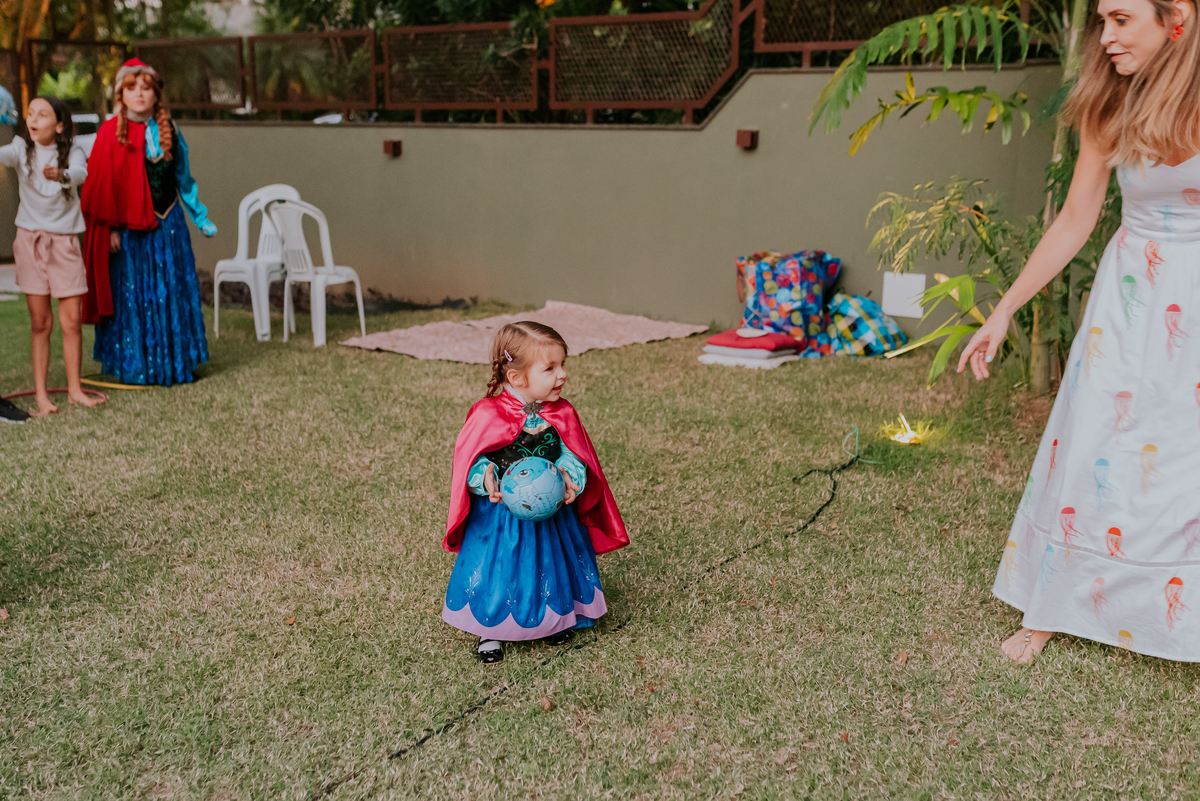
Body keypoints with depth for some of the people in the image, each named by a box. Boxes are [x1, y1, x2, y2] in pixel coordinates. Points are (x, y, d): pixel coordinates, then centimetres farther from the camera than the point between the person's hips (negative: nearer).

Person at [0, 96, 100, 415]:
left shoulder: (72, 152, -4)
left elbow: (80, 173, -25)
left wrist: (61, 176, -48)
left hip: (64, 242, 0)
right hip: (30, 240, 0)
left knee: (72, 320, 1)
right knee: (40, 322, 1)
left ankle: (74, 388, 14)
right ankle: (41, 394, 6)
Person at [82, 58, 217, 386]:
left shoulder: (168, 130, 6)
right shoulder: (111, 133, -6)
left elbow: (183, 178, 14)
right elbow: (99, 185, -7)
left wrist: (200, 217, 15)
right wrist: (110, 229, -11)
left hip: (168, 224, 4)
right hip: (129, 228, -4)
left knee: (173, 294, 8)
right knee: (132, 295, 3)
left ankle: (175, 362, 19)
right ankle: (134, 367, 14)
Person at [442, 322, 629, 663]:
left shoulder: (562, 415, -5)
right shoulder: (488, 415, -19)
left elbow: (571, 455, -1)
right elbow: (471, 459, -13)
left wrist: (571, 479, -22)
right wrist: (486, 480, -33)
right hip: (501, 516, -4)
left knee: (553, 568, 17)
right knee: (498, 571, 7)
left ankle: (554, 618, 44)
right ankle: (492, 630, 30)